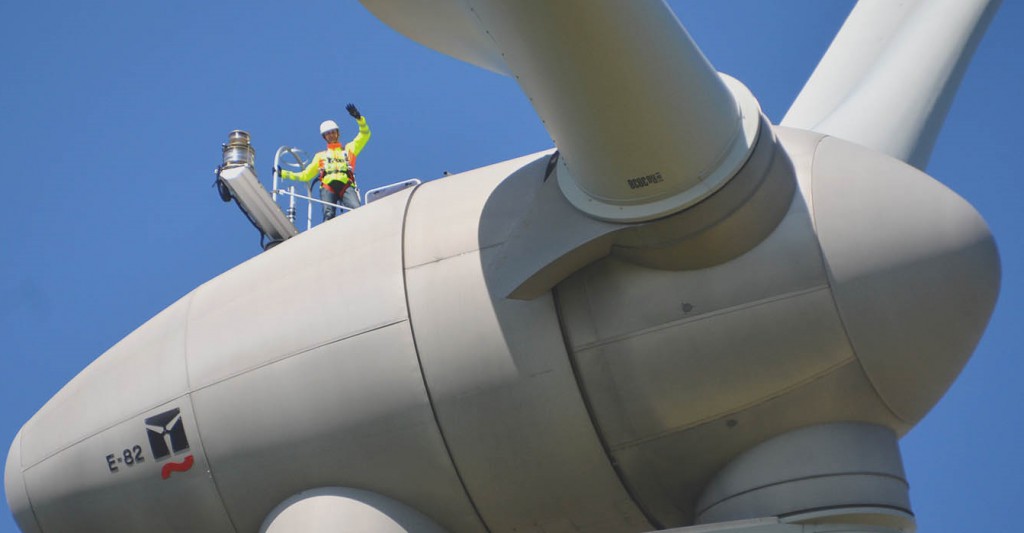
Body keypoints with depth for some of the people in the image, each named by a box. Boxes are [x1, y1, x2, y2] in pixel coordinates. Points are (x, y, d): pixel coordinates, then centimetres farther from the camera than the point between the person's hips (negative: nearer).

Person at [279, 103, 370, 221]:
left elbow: (365, 135, 22)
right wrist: (283, 173, 26)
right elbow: (305, 175, 33)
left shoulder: (349, 149, 31)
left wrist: (359, 118, 5)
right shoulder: (320, 156, 34)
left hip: (346, 186, -1)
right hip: (327, 187, 1)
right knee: (329, 214, -27)